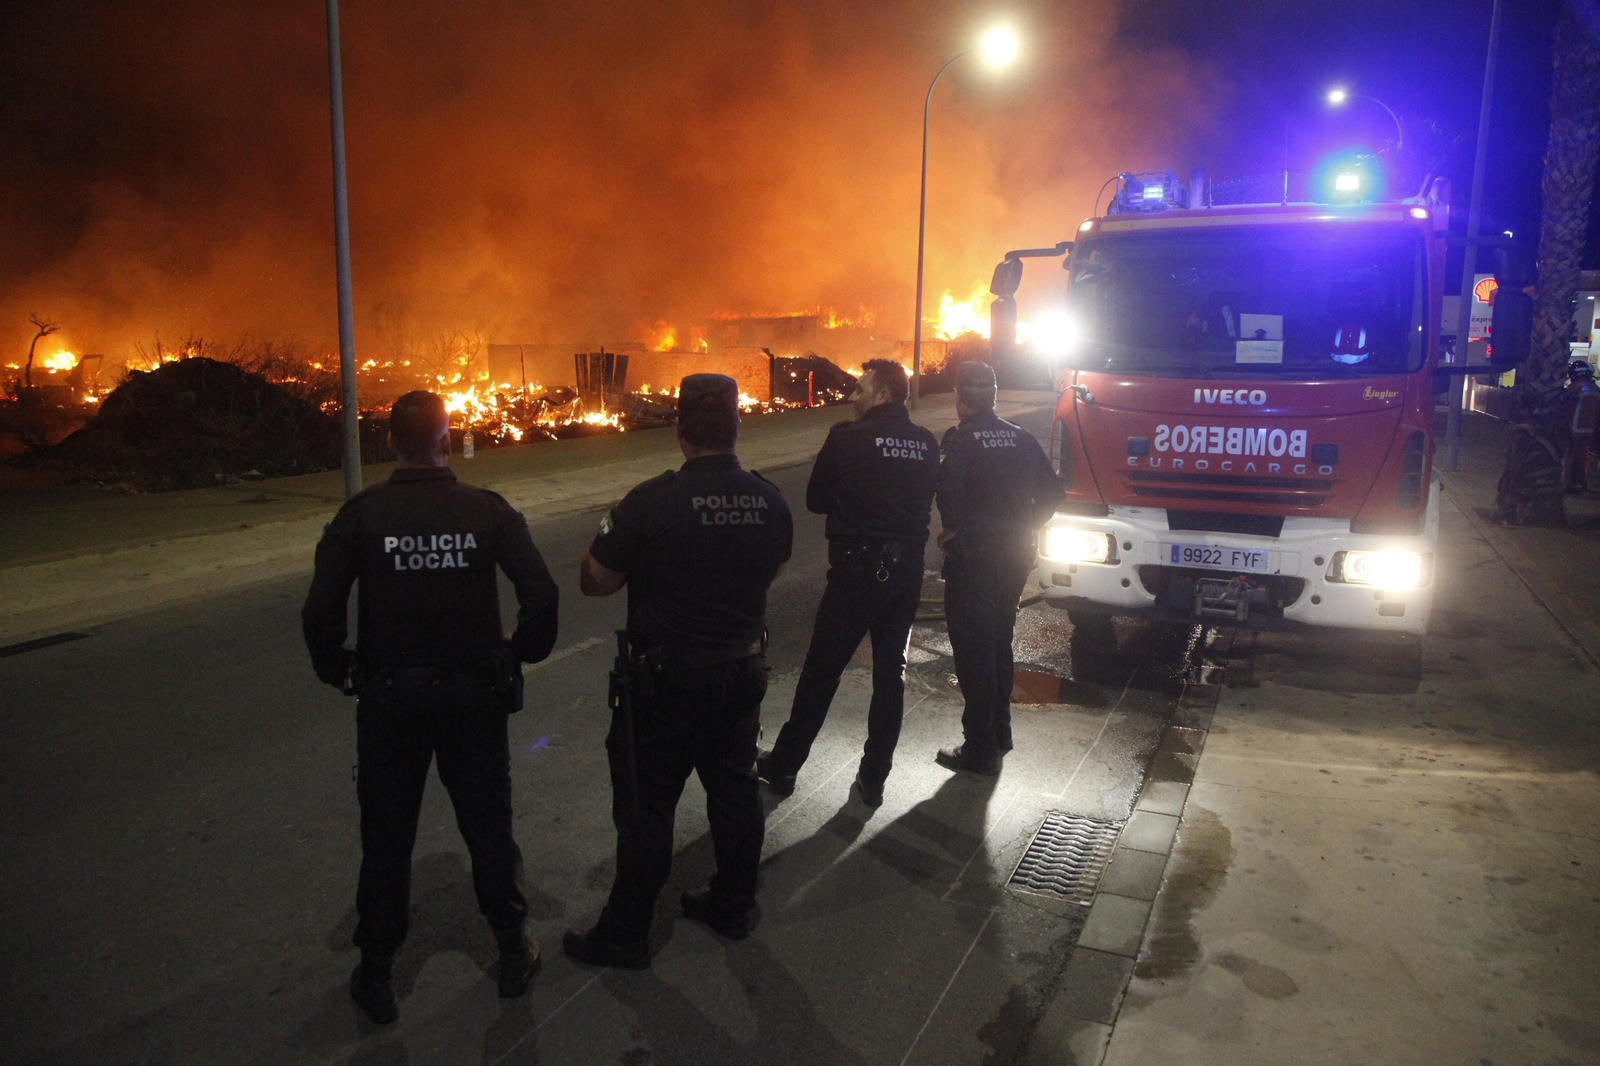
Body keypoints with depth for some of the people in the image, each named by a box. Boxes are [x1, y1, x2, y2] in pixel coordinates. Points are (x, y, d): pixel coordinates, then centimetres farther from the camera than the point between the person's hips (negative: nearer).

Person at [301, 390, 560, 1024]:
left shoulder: (360, 514, -9)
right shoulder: (488, 510, -8)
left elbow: (320, 612, -16)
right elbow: (542, 595, -16)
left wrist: (339, 672, 2)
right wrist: (523, 652, 2)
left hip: (389, 702, 0)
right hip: (476, 697, 0)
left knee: (386, 838, 15)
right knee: (488, 827, 16)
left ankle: (376, 976, 29)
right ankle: (513, 953, 30)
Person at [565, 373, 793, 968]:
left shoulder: (653, 502, -22)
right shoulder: (769, 500, -5)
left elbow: (594, 581, -13)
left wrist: (609, 531, 4)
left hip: (669, 679, -5)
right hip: (744, 670, 5)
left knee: (645, 806, 7)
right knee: (735, 790, 19)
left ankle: (624, 936, 20)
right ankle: (733, 907, 35)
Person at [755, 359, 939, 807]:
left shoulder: (847, 438, -13)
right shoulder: (926, 444, 1)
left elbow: (816, 500, -3)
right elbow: (925, 501, 11)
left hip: (856, 570, -4)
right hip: (907, 572, 4)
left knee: (820, 673, 8)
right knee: (891, 673, 13)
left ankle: (783, 766, 21)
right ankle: (874, 778, 21)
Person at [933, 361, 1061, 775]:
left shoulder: (960, 439, -13)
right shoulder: (1022, 439, 6)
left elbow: (948, 488, -28)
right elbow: (1051, 490, 9)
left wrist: (952, 528, -12)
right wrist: (1024, 527, 14)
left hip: (972, 556, -7)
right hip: (1015, 556, 7)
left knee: (973, 652, 2)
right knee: (999, 644, 21)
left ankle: (979, 749, 7)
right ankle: (999, 733, 33)